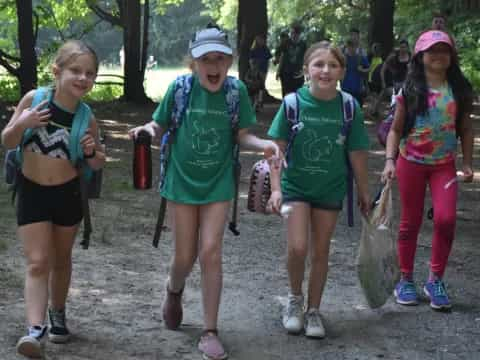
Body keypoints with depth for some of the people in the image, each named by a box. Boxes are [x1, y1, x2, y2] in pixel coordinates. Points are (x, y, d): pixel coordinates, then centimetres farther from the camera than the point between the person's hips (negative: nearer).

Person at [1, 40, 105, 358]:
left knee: (61, 259, 17)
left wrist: (92, 153, -20)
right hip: (31, 193, -1)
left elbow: (98, 164, 3)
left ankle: (58, 313, 37)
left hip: (68, 194, 1)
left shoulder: (86, 119, -11)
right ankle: (36, 329, -12)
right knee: (38, 263, -7)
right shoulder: (33, 99, -15)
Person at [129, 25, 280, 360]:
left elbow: (242, 135, -3)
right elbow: (162, 126, 0)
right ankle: (174, 290, 45)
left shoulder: (237, 91, -9)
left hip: (217, 184, 0)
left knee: (211, 253, -8)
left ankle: (210, 332, 4)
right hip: (182, 182, 0)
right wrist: (147, 129, -22)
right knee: (185, 257, 7)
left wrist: (263, 143, -23)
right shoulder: (180, 88, -11)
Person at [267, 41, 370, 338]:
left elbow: (357, 154, -1)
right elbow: (277, 148, -9)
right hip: (295, 184, -1)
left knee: (321, 251, 10)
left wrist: (364, 192, 6)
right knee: (297, 247, -12)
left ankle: (313, 310, 26)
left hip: (330, 188, 2)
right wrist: (276, 188, -15)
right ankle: (295, 298, 15)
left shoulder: (349, 107, -10)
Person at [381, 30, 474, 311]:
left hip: (444, 164, 1)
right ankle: (406, 280, 22)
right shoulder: (410, 90, -4)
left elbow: (465, 129, 8)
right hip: (411, 162, -1)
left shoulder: (460, 90, 0)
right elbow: (396, 129, 0)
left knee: (446, 218, -15)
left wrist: (468, 163, 3)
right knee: (411, 222, 8)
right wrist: (390, 160, -11)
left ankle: (436, 280, 1)